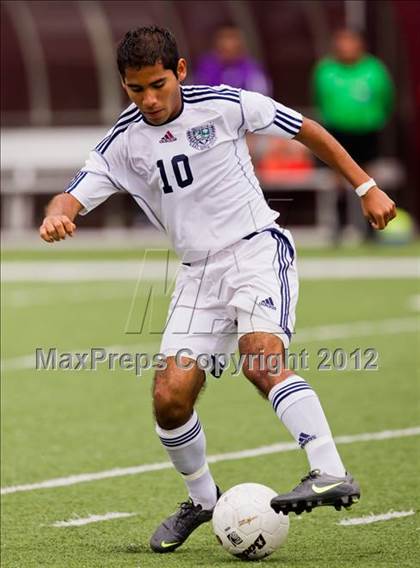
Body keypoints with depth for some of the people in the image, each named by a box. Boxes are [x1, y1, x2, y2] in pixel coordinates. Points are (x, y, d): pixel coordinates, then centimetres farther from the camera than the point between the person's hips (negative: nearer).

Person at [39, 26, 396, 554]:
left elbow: (308, 131, 4)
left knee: (260, 361, -30)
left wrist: (366, 188, 5)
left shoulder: (225, 105, -7)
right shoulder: (122, 144, 1)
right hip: (199, 273, 4)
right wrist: (56, 215, -33)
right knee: (170, 398, -7)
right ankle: (201, 499, 18)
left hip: (258, 248, -4)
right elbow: (73, 196, -8)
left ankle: (331, 474, -37)